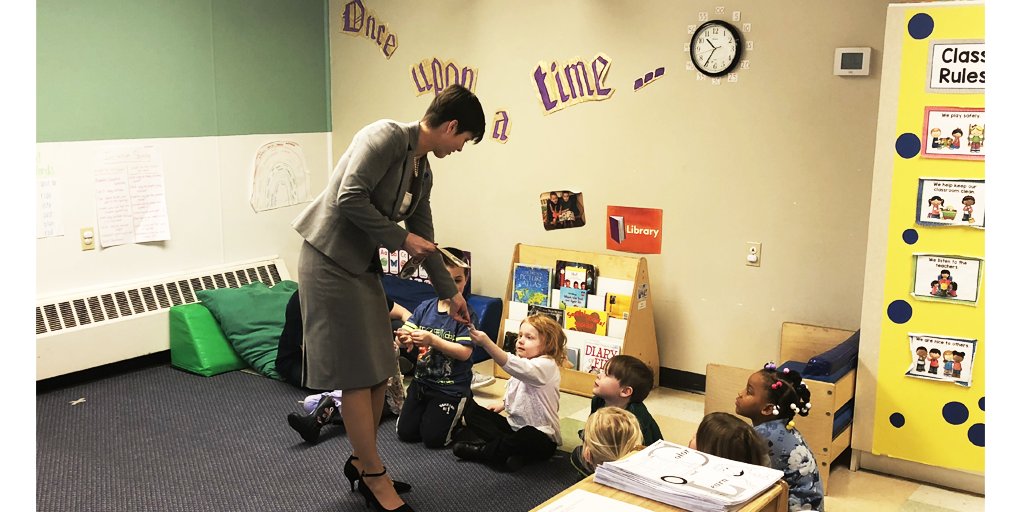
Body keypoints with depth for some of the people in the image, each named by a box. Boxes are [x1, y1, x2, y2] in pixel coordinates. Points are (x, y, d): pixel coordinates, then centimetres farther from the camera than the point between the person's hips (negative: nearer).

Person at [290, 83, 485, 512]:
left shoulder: (423, 171, 11)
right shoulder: (387, 135, -15)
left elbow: (424, 238, 20)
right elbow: (349, 199, -25)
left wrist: (450, 292, 25)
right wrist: (401, 239, -16)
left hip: (363, 266, 9)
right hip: (331, 260, -9)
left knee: (380, 368, 12)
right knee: (357, 374, -3)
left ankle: (362, 460, 30)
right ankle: (375, 477, 9)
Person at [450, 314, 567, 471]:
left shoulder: (547, 365, -20)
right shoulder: (523, 362, 9)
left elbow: (512, 365, -40)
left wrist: (486, 343, -50)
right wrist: (502, 404, 11)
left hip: (539, 435, -9)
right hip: (514, 425, 9)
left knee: (528, 438, -41)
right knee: (472, 412, 0)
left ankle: (483, 450, -18)